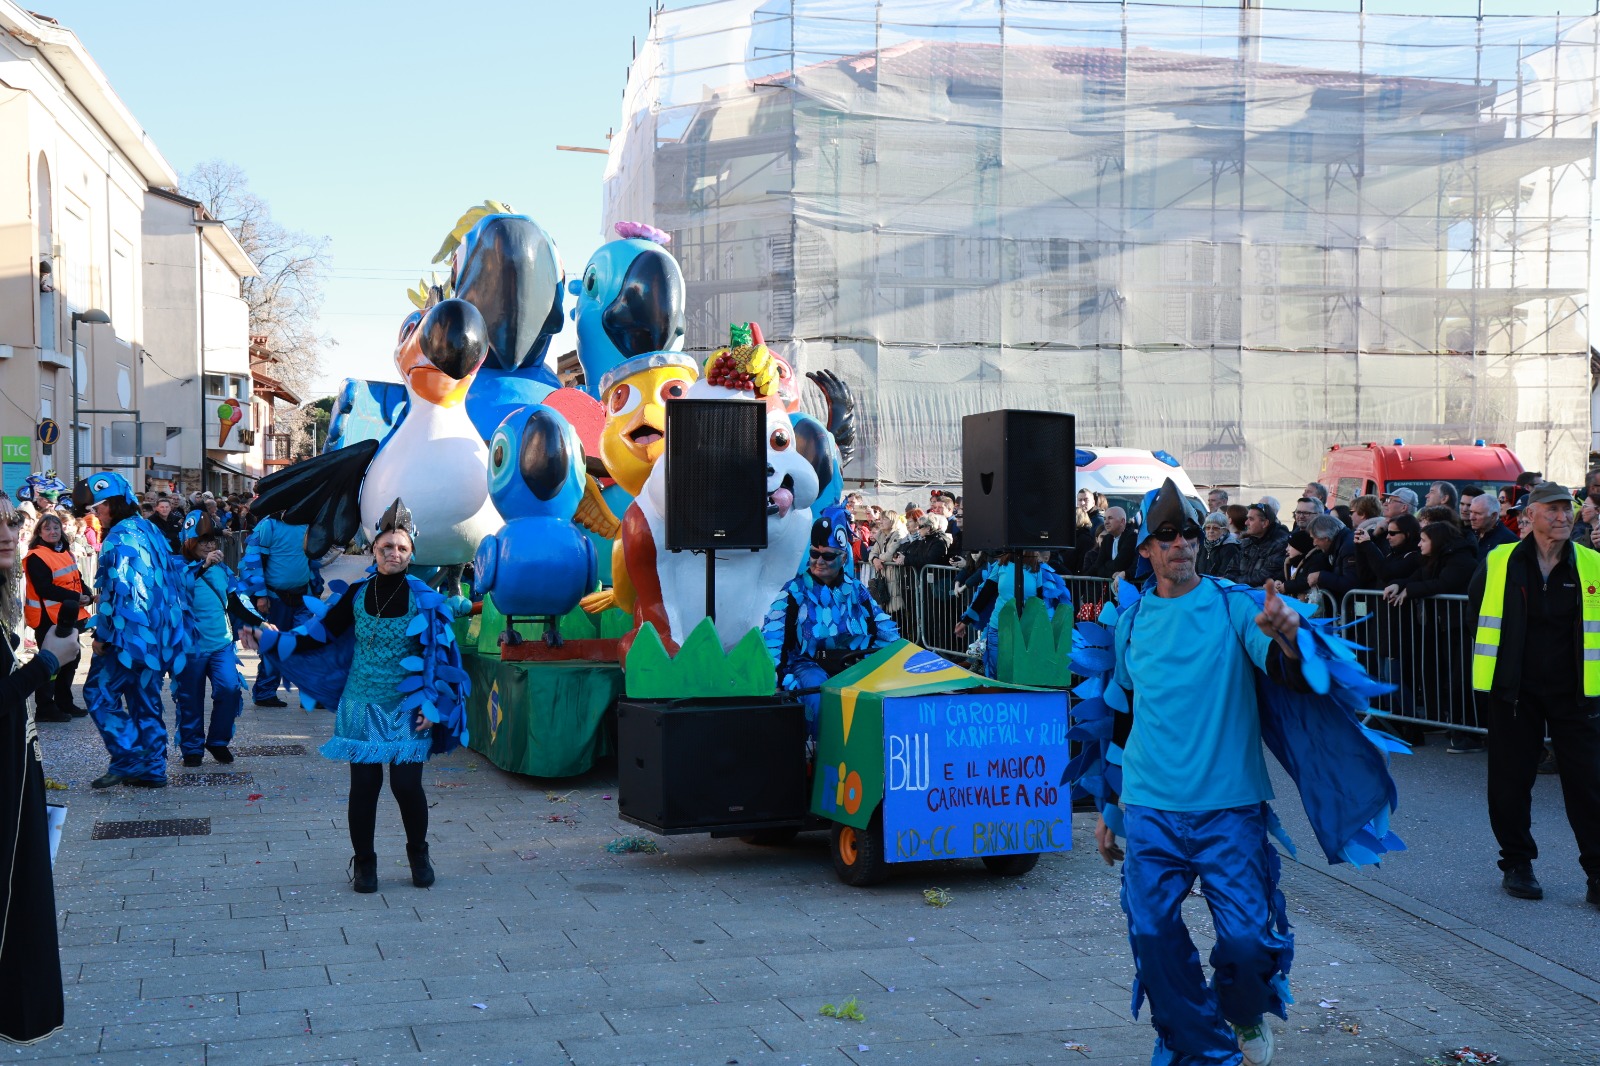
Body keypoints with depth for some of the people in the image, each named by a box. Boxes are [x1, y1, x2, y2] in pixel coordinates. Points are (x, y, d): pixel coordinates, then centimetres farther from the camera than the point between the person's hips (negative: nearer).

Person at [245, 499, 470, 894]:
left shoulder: (425, 599, -4)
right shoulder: (357, 594, 2)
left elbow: (441, 654, -2)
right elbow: (319, 634, 7)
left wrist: (432, 705, -7)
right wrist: (270, 638, -2)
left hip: (407, 709, -2)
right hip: (362, 706, 2)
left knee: (406, 783, -5)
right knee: (364, 784, 2)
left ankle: (418, 853, 21)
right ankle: (364, 862, 20)